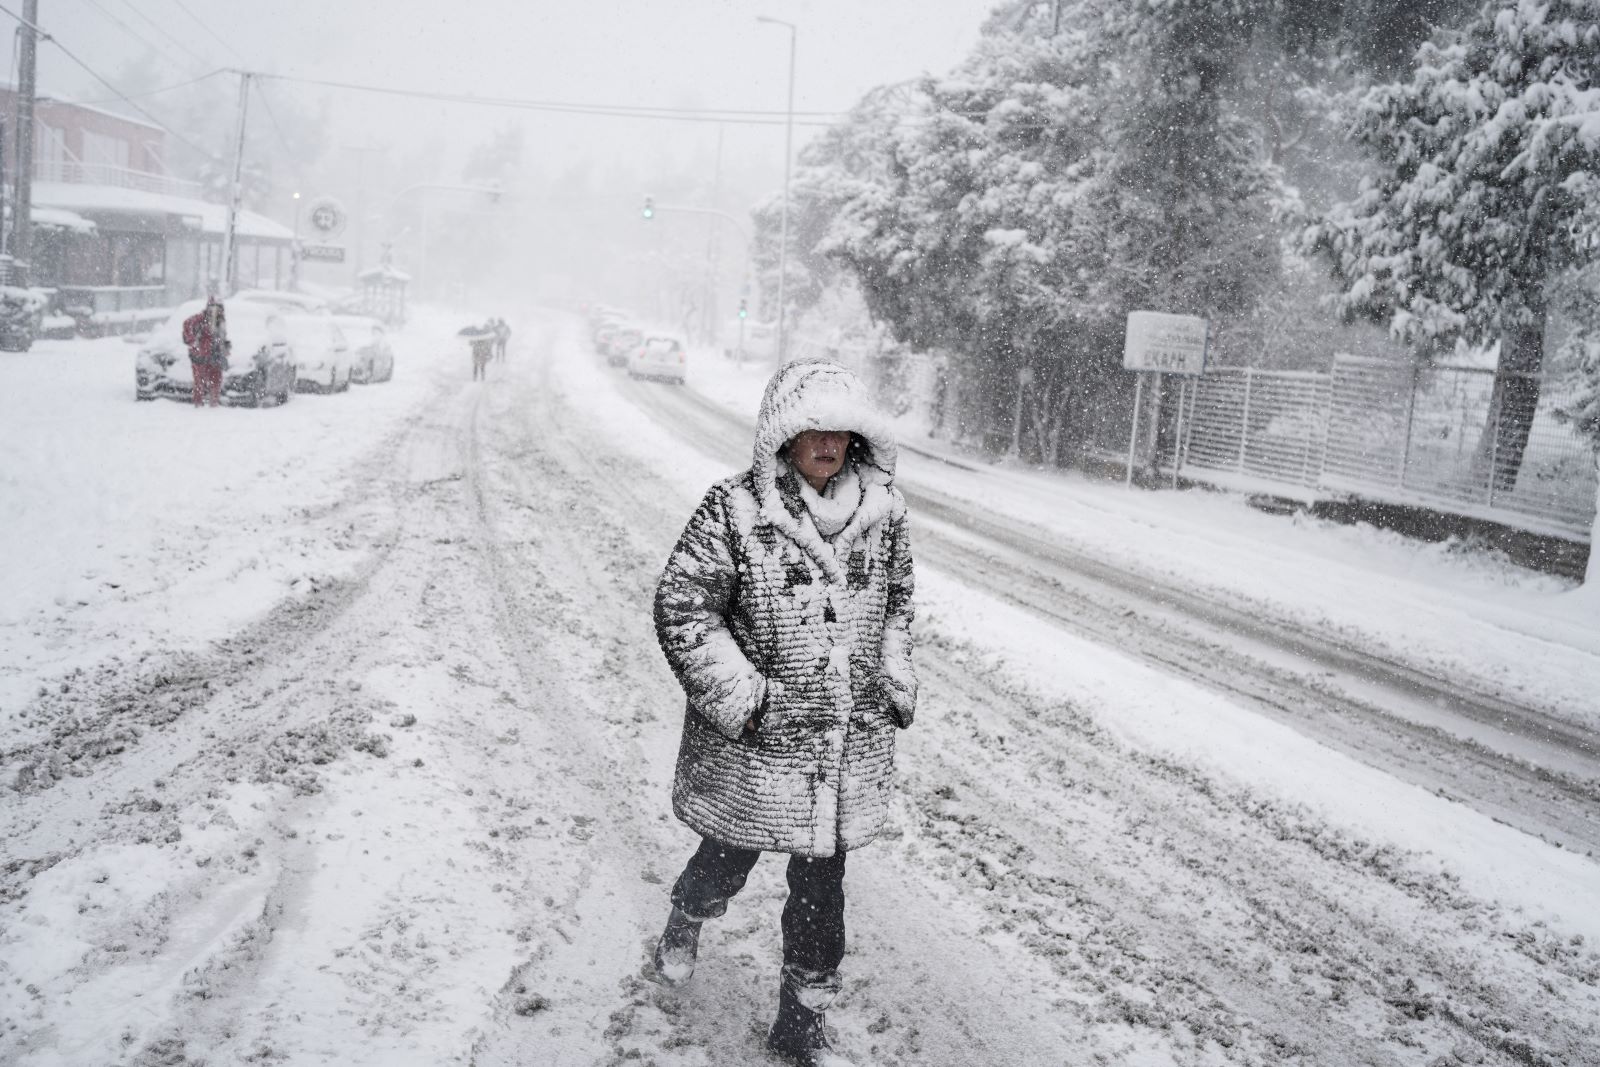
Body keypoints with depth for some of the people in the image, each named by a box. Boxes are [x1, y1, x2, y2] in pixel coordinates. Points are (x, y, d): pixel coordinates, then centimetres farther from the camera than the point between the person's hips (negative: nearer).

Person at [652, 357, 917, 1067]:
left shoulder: (882, 509, 1)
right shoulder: (734, 510, -15)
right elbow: (681, 611, -13)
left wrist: (895, 677, 11)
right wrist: (745, 697, -17)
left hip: (852, 743, 4)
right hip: (754, 742, -3)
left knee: (822, 885, 12)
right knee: (731, 860, 18)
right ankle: (685, 922, 54)